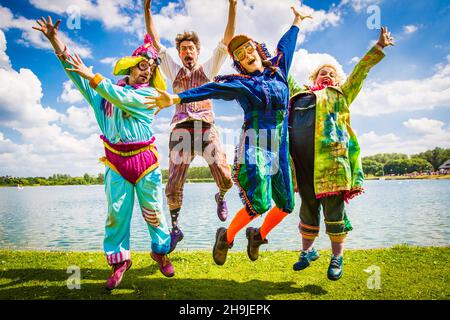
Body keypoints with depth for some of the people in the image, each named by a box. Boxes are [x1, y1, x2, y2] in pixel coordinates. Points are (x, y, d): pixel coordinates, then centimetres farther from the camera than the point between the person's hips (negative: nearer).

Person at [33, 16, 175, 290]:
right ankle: (120, 260, 16)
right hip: (116, 162, 2)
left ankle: (161, 251, 25)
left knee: (153, 211, 5)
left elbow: (122, 98, -18)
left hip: (145, 160, -2)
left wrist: (90, 75, -16)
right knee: (116, 212, 2)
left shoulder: (149, 94, -2)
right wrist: (55, 39, 0)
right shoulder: (108, 87, 10)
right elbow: (77, 73, 8)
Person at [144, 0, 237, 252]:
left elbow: (227, 40, 9)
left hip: (207, 128, -1)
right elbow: (155, 41, 16)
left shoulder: (208, 69, 17)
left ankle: (221, 198, 22)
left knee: (225, 178, -14)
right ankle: (175, 228, 18)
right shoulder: (174, 71, 21)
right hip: (181, 130, 1)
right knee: (173, 186, -4)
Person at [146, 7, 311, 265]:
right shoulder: (240, 83, 1)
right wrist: (177, 98, -22)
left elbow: (285, 46, 31)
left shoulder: (278, 70, 15)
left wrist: (296, 23, 47)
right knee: (259, 204, -18)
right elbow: (211, 90, -11)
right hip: (254, 147, -6)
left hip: (279, 151, 6)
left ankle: (259, 236, 34)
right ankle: (226, 238, 8)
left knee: (286, 205, 8)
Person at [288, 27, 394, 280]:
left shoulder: (340, 95, 22)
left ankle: (337, 257, 12)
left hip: (330, 154, -2)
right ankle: (308, 250, 22)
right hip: (301, 157, 3)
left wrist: (378, 48, 10)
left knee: (333, 205, -2)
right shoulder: (300, 94, 28)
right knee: (308, 204, 9)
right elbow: (286, 77, 41)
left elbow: (360, 71, 16)